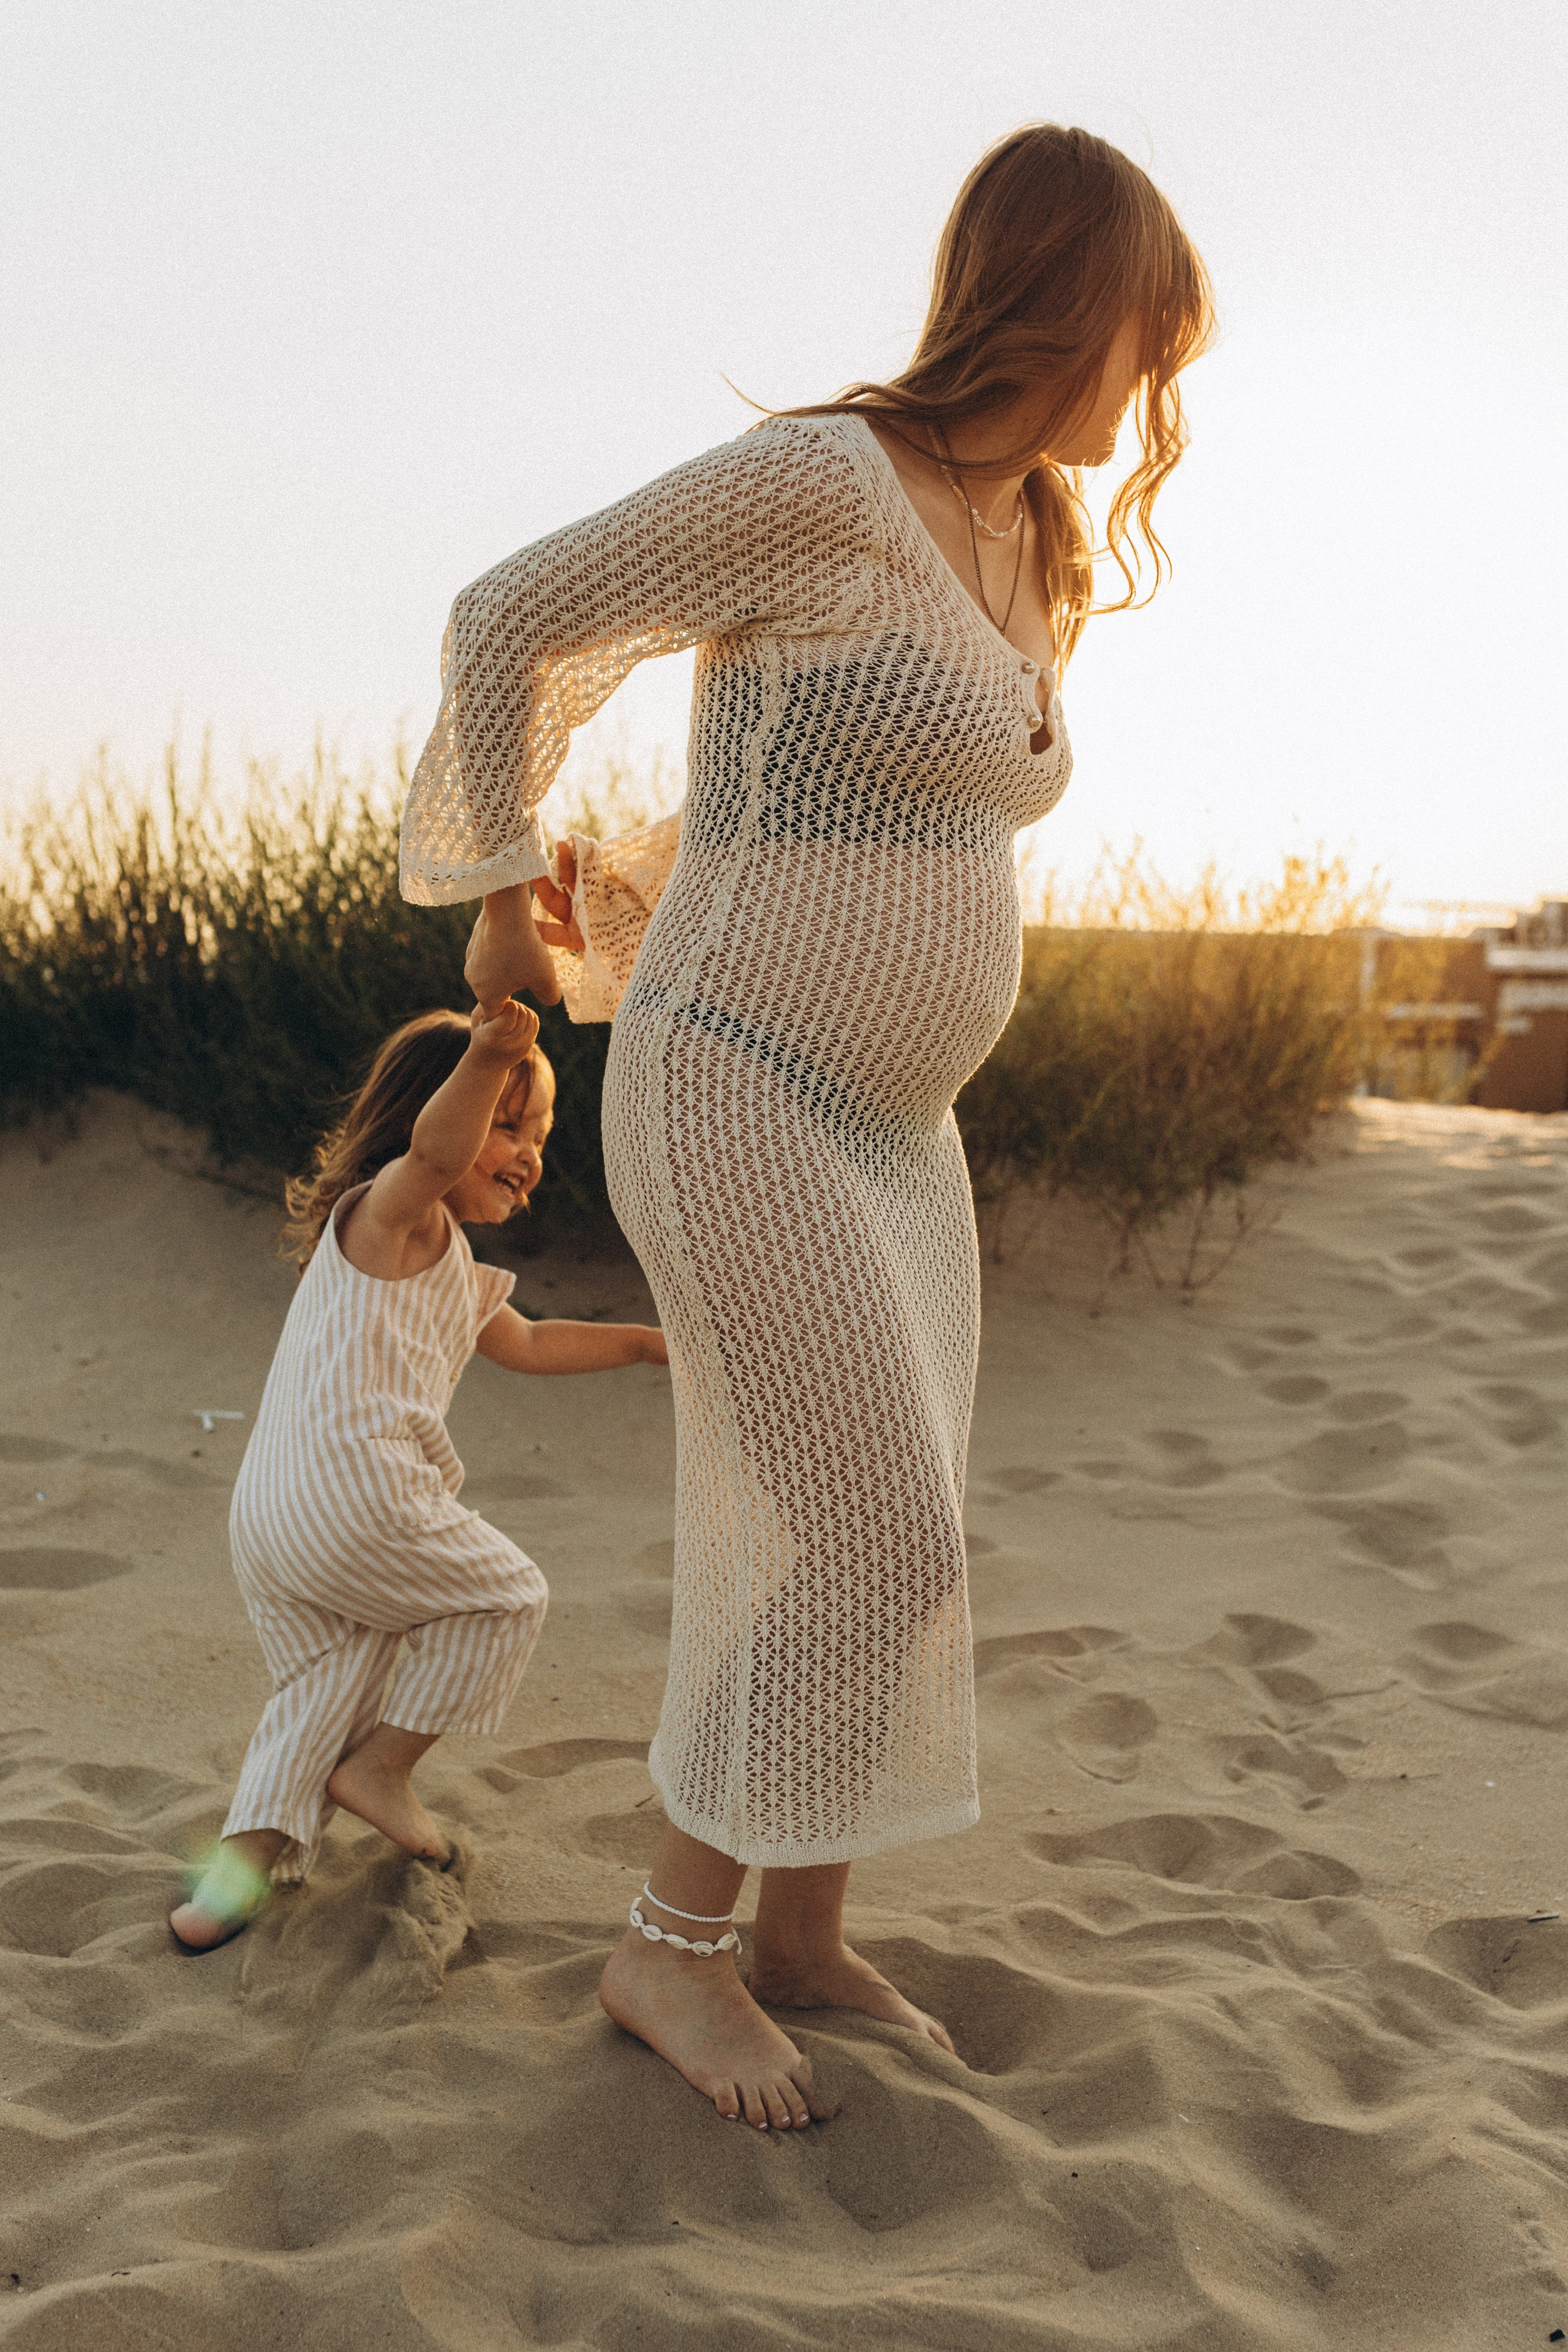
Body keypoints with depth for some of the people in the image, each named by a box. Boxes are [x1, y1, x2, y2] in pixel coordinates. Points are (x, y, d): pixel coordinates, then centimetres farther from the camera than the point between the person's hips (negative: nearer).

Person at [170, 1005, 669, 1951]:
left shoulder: (447, 1266, 29)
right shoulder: (391, 1210, -3)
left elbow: (527, 1343, 39)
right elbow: (436, 1149, -28)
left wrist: (643, 1341, 37)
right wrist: (485, 1058, -45)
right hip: (354, 1492, -10)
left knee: (327, 1689, 15)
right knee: (508, 1599, 9)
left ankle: (248, 1852, 7)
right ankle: (381, 1765, 13)